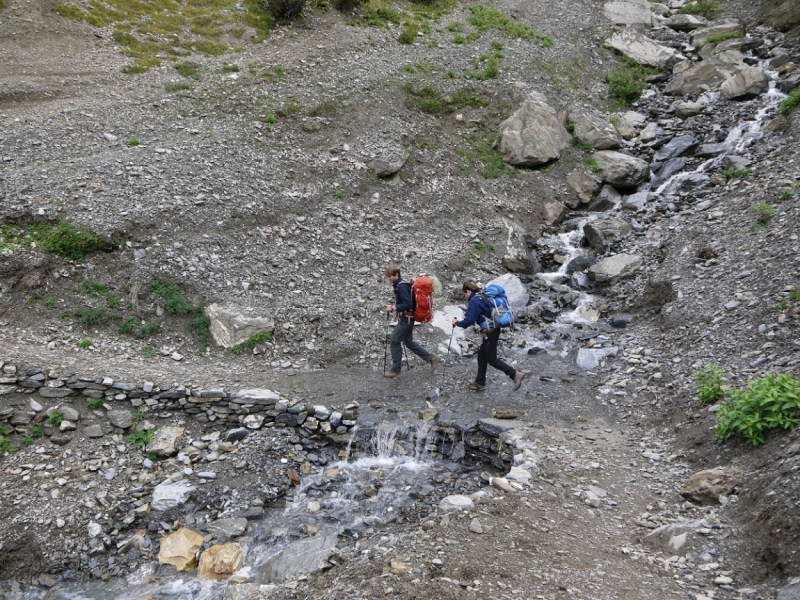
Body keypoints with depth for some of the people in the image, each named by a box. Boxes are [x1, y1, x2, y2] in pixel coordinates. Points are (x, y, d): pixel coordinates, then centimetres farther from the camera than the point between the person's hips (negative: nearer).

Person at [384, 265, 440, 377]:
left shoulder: (401, 286, -21)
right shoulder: (399, 285, 10)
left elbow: (408, 304, -26)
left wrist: (393, 308, -26)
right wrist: (394, 307, 8)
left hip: (406, 318, -10)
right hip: (407, 317, 10)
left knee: (395, 342, -2)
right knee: (408, 341, 16)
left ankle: (395, 369, 9)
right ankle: (432, 358, 20)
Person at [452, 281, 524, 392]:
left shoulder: (474, 301, -15)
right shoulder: (481, 297, 14)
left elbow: (469, 320, -18)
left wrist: (457, 323, -1)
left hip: (490, 331, -10)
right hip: (493, 329, 10)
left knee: (491, 359, -3)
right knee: (482, 355, 17)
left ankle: (515, 374, -8)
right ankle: (480, 382, 25)